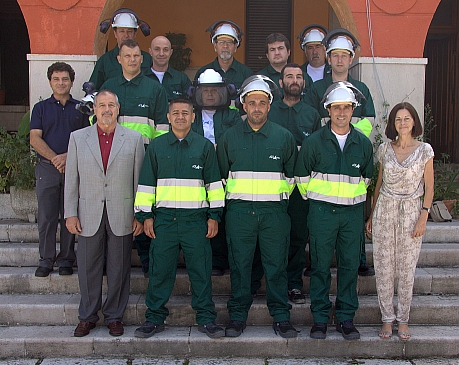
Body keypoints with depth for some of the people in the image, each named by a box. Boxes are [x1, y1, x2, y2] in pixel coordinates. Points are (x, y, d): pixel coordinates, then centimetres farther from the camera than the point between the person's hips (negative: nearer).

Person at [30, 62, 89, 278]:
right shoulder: (41, 108, 10)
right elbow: (35, 139, 0)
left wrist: (68, 157, -13)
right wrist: (54, 158, -13)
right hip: (47, 169, 0)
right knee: (46, 217, 2)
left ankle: (66, 260, 13)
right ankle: (46, 260, 12)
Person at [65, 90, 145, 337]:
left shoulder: (134, 139, 5)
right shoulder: (78, 138, 7)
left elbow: (139, 179, 3)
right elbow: (71, 179, 6)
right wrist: (70, 214, 0)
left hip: (121, 215, -1)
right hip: (89, 216, 1)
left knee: (119, 269, 7)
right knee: (88, 268, 8)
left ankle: (114, 317, 22)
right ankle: (87, 317, 24)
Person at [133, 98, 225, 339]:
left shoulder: (205, 146, 8)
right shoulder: (156, 147, 10)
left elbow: (214, 183, 8)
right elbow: (146, 183, 10)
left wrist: (214, 215, 3)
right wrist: (146, 215, 4)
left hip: (196, 219, -1)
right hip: (163, 218, 1)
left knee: (201, 270, 3)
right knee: (160, 269, 4)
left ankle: (206, 319, 14)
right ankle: (155, 318, 17)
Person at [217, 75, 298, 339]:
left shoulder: (284, 137, 5)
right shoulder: (230, 137, 7)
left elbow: (292, 174, 14)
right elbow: (222, 175, 15)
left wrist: (279, 198, 11)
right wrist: (234, 198, 11)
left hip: (274, 211, 0)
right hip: (239, 211, 1)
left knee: (276, 265, 3)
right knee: (239, 264, 5)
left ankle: (281, 317, 14)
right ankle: (238, 315, 16)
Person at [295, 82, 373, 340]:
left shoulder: (364, 144, 6)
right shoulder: (314, 141, -1)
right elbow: (302, 176, 8)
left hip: (353, 212, 2)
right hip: (322, 211, -2)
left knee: (350, 265, 6)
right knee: (321, 265, 2)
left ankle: (346, 317, 18)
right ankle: (320, 318, 14)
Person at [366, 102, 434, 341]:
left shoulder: (425, 150, 0)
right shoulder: (385, 149, 5)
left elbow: (429, 188, 1)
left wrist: (423, 217, -7)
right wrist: (372, 214, 9)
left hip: (411, 212, -2)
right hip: (385, 210, 2)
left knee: (406, 269, 3)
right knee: (383, 267, 3)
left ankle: (403, 319, 16)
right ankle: (387, 318, 15)